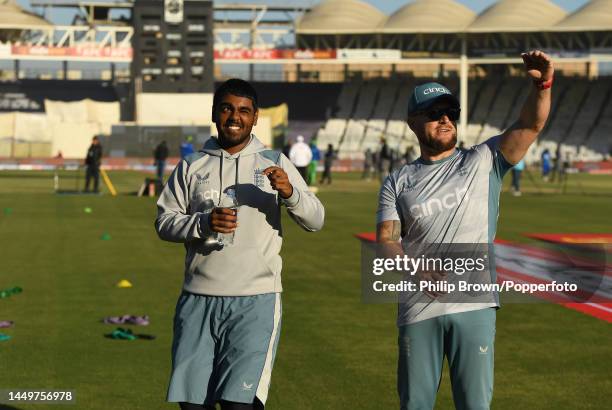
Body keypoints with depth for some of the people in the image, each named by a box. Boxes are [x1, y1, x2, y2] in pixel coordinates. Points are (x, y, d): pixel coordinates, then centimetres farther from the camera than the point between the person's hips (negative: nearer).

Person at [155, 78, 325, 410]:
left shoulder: (275, 163, 6)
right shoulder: (191, 166, 10)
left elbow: (315, 221, 2)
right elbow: (164, 221, 7)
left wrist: (289, 193, -19)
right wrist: (203, 224, -13)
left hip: (255, 300, -2)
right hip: (198, 299, 2)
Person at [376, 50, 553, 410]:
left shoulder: (483, 162, 8)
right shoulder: (398, 183, 11)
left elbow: (530, 125, -6)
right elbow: (386, 241, 0)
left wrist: (542, 84, -25)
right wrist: (419, 271, -20)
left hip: (474, 304, -1)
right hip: (418, 308, 1)